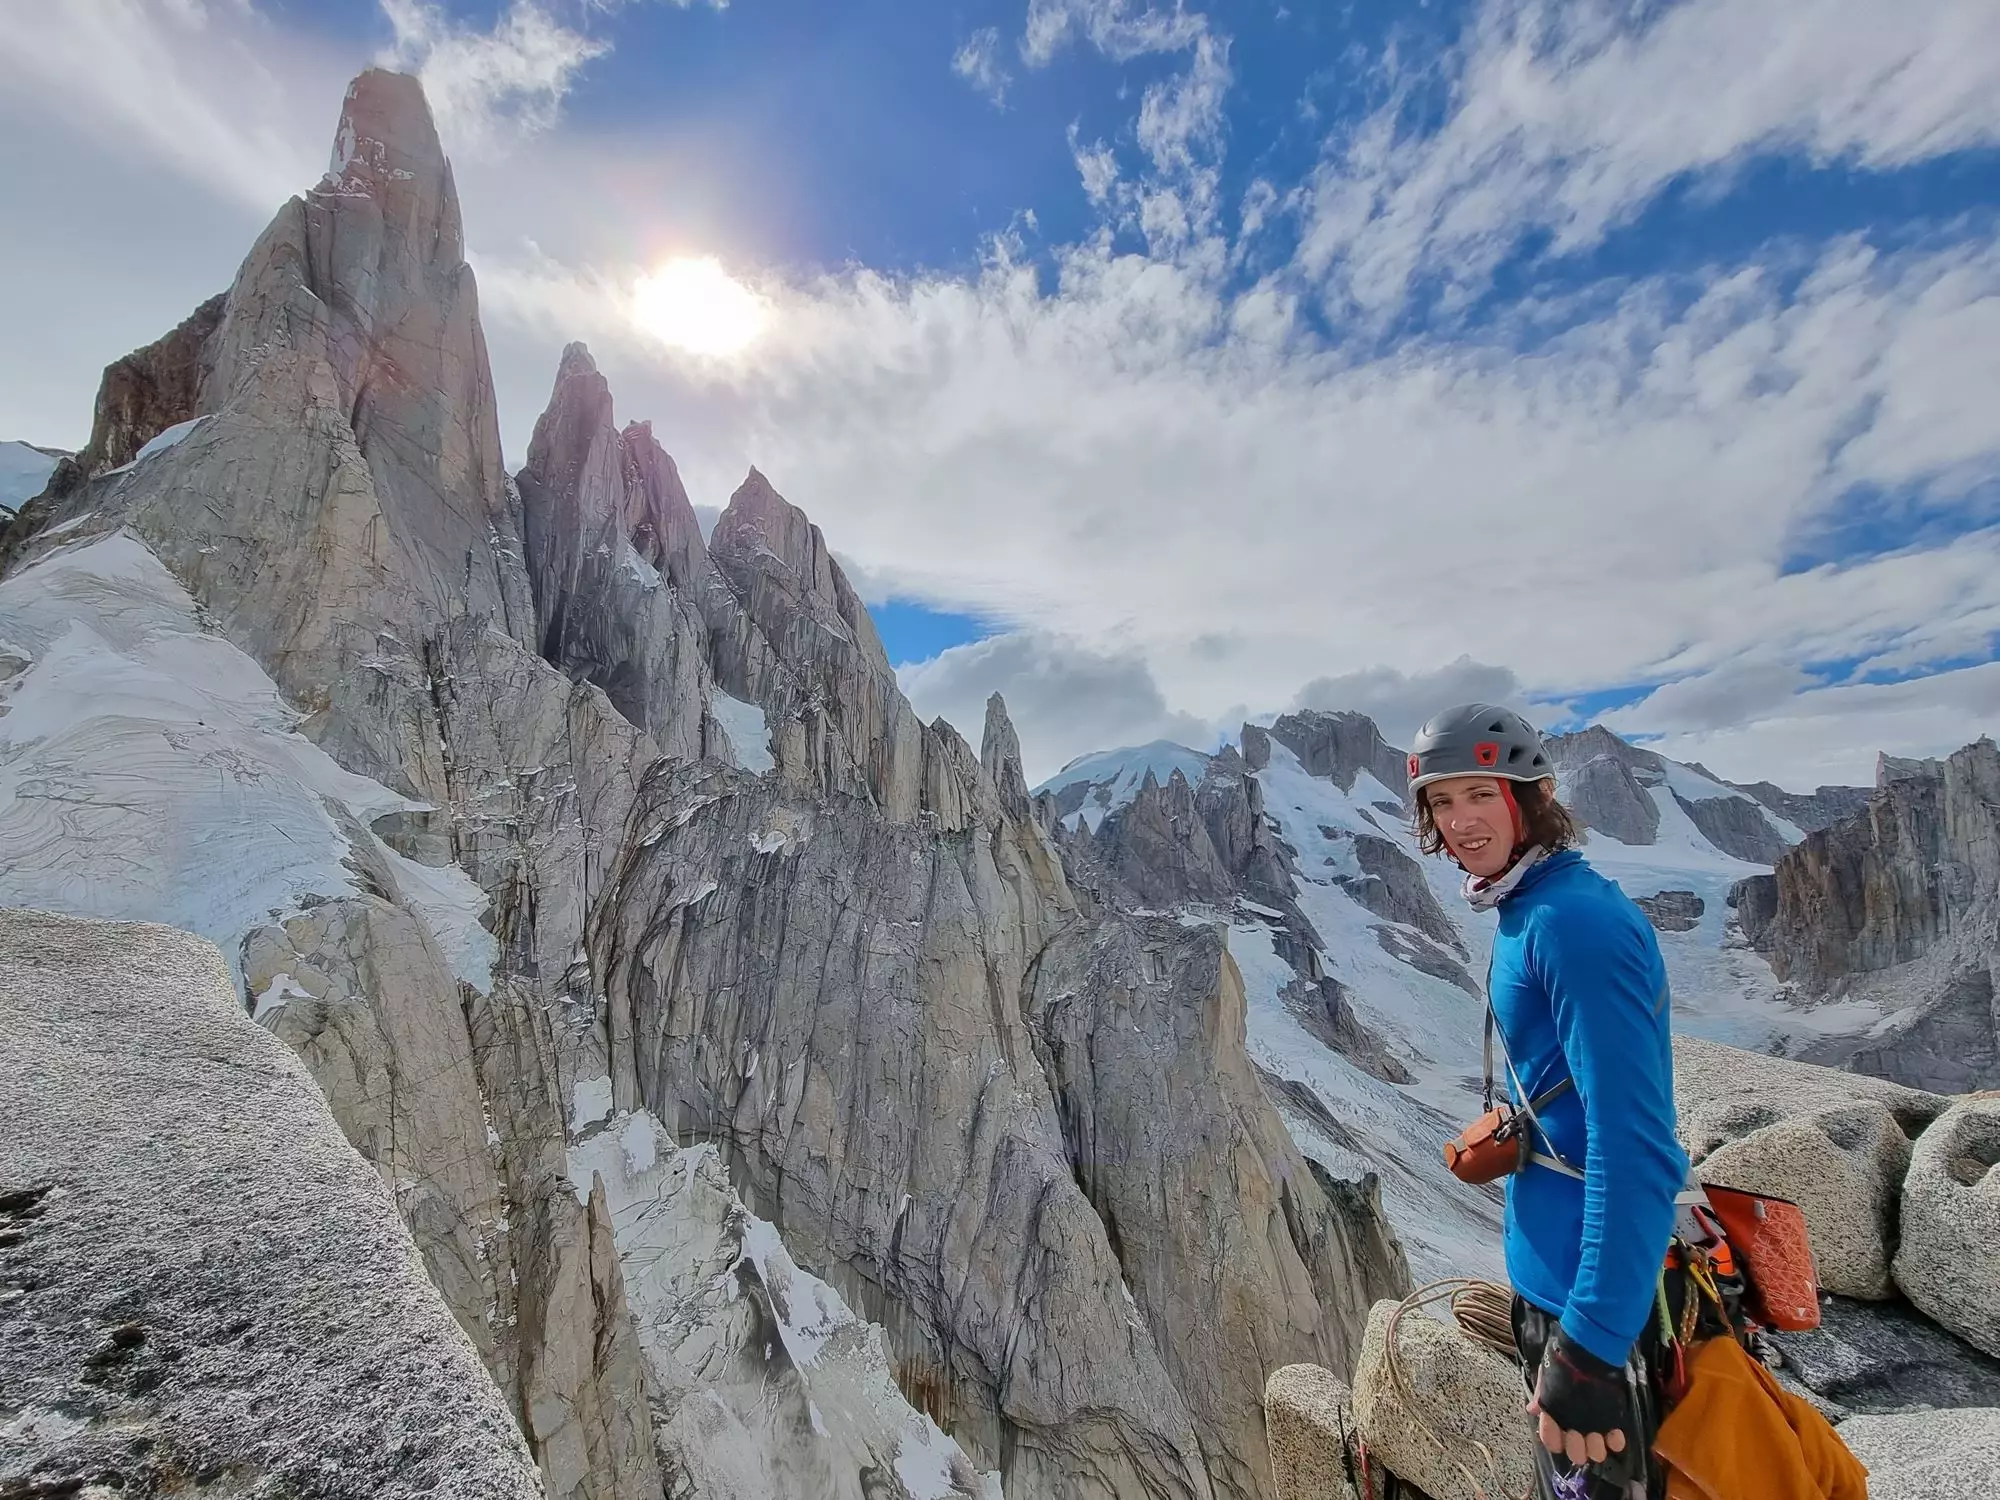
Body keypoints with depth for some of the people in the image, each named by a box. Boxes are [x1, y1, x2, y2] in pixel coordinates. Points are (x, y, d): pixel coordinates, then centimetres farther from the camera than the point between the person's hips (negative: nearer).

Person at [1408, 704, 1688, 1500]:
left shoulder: (1574, 922, -24)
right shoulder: (1529, 913, 4)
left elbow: (1635, 1147, -27)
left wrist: (1590, 1343, -25)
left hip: (1596, 1294, -9)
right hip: (1554, 1270, 9)